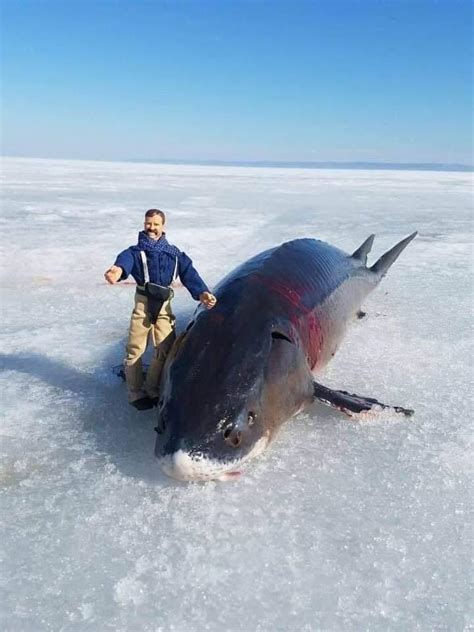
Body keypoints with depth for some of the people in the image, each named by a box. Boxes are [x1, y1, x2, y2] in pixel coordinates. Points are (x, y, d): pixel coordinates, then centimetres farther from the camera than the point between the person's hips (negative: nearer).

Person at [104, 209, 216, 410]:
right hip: (143, 305, -3)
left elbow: (189, 273, 1)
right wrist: (118, 269, -49)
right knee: (135, 350, -1)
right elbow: (126, 259, -23)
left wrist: (201, 292, -18)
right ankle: (136, 393, 15)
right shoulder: (136, 251, 1)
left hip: (164, 306, 3)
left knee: (164, 350, 5)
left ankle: (152, 390, 24)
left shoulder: (174, 253, 12)